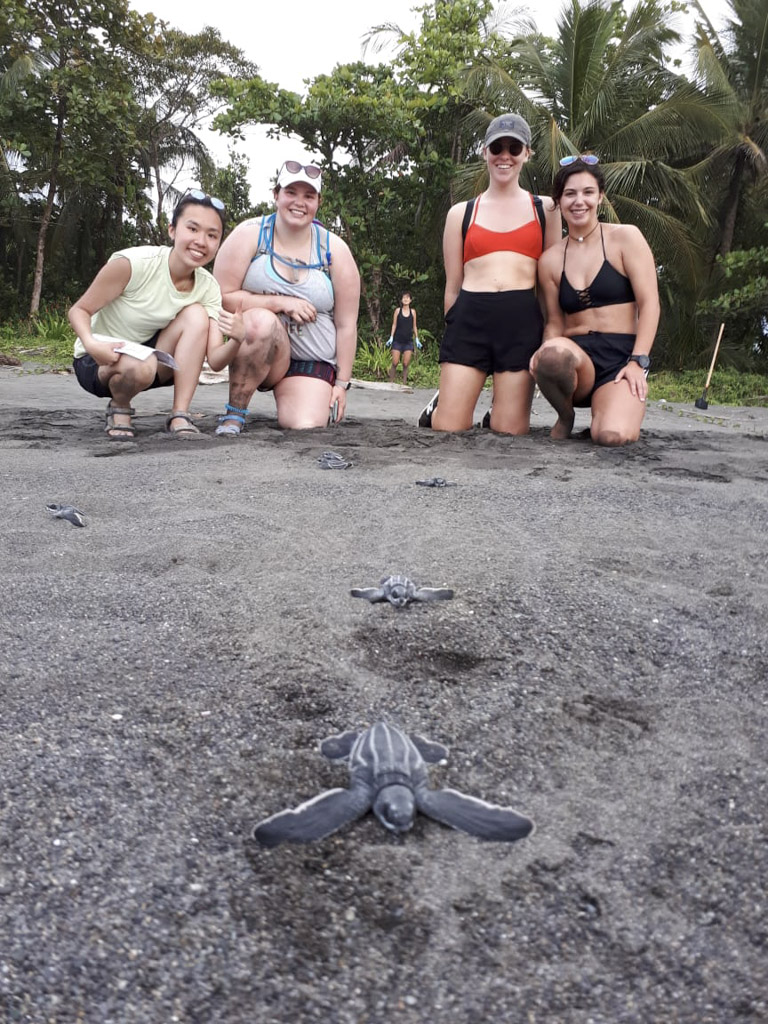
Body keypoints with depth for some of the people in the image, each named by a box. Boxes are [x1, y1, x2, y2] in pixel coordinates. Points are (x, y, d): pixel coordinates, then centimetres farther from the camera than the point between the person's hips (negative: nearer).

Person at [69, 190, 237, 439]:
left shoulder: (208, 288, -11)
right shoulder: (132, 263, -24)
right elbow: (79, 310, -16)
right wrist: (91, 344, -36)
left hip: (151, 356, 4)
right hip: (99, 360, -4)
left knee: (196, 315, -20)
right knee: (140, 367, -38)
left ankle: (179, 415, -17)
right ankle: (118, 408, -2)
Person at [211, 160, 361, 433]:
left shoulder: (334, 249, 2)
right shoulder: (250, 234, -3)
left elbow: (346, 324, 2)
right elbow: (223, 298, -10)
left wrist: (341, 384, -1)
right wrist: (280, 303, -19)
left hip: (312, 362, 1)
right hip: (250, 345, 0)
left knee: (307, 428, -25)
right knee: (262, 321, -36)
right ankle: (233, 414, -19)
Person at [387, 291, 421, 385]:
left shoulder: (413, 311, 8)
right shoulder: (398, 310, 5)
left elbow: (414, 326, 13)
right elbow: (394, 325, 6)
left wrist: (417, 339, 8)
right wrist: (391, 337, -2)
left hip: (408, 341, 1)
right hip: (397, 340, -1)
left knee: (406, 364, -4)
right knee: (395, 363, -7)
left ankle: (404, 383, 1)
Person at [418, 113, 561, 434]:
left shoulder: (545, 209, 15)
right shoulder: (461, 213, 15)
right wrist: (455, 326, 15)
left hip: (523, 321, 0)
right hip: (469, 319, 0)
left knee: (510, 434, -3)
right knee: (448, 431, -3)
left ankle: (499, 416, 31)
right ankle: (441, 405, 30)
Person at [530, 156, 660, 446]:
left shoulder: (625, 237, 4)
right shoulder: (550, 259, 12)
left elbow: (649, 303, -2)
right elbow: (555, 322, 12)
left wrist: (638, 361, -13)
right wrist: (548, 349, -12)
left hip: (621, 356, -1)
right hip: (575, 356, 2)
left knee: (613, 435, -31)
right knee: (552, 355, -39)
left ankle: (615, 409, 10)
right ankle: (565, 416, -4)